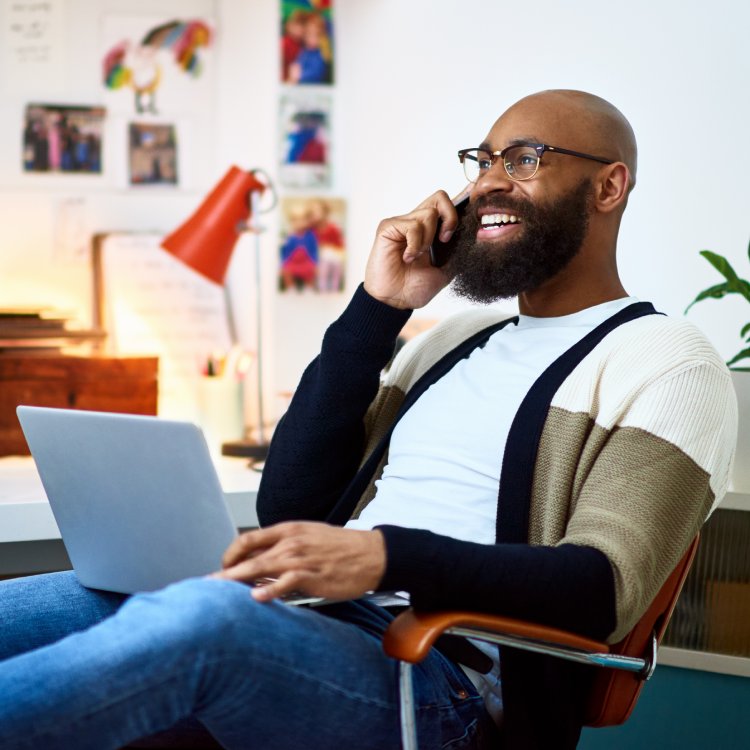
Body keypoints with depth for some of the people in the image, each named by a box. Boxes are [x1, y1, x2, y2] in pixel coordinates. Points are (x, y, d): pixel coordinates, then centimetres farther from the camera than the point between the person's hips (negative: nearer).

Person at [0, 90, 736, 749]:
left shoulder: (667, 362, 4)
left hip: (443, 679, -7)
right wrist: (375, 310, 9)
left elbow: (601, 588, -11)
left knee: (204, 614, -37)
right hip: (308, 619, 7)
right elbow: (288, 505, 16)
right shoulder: (457, 338, 26)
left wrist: (388, 556, -26)